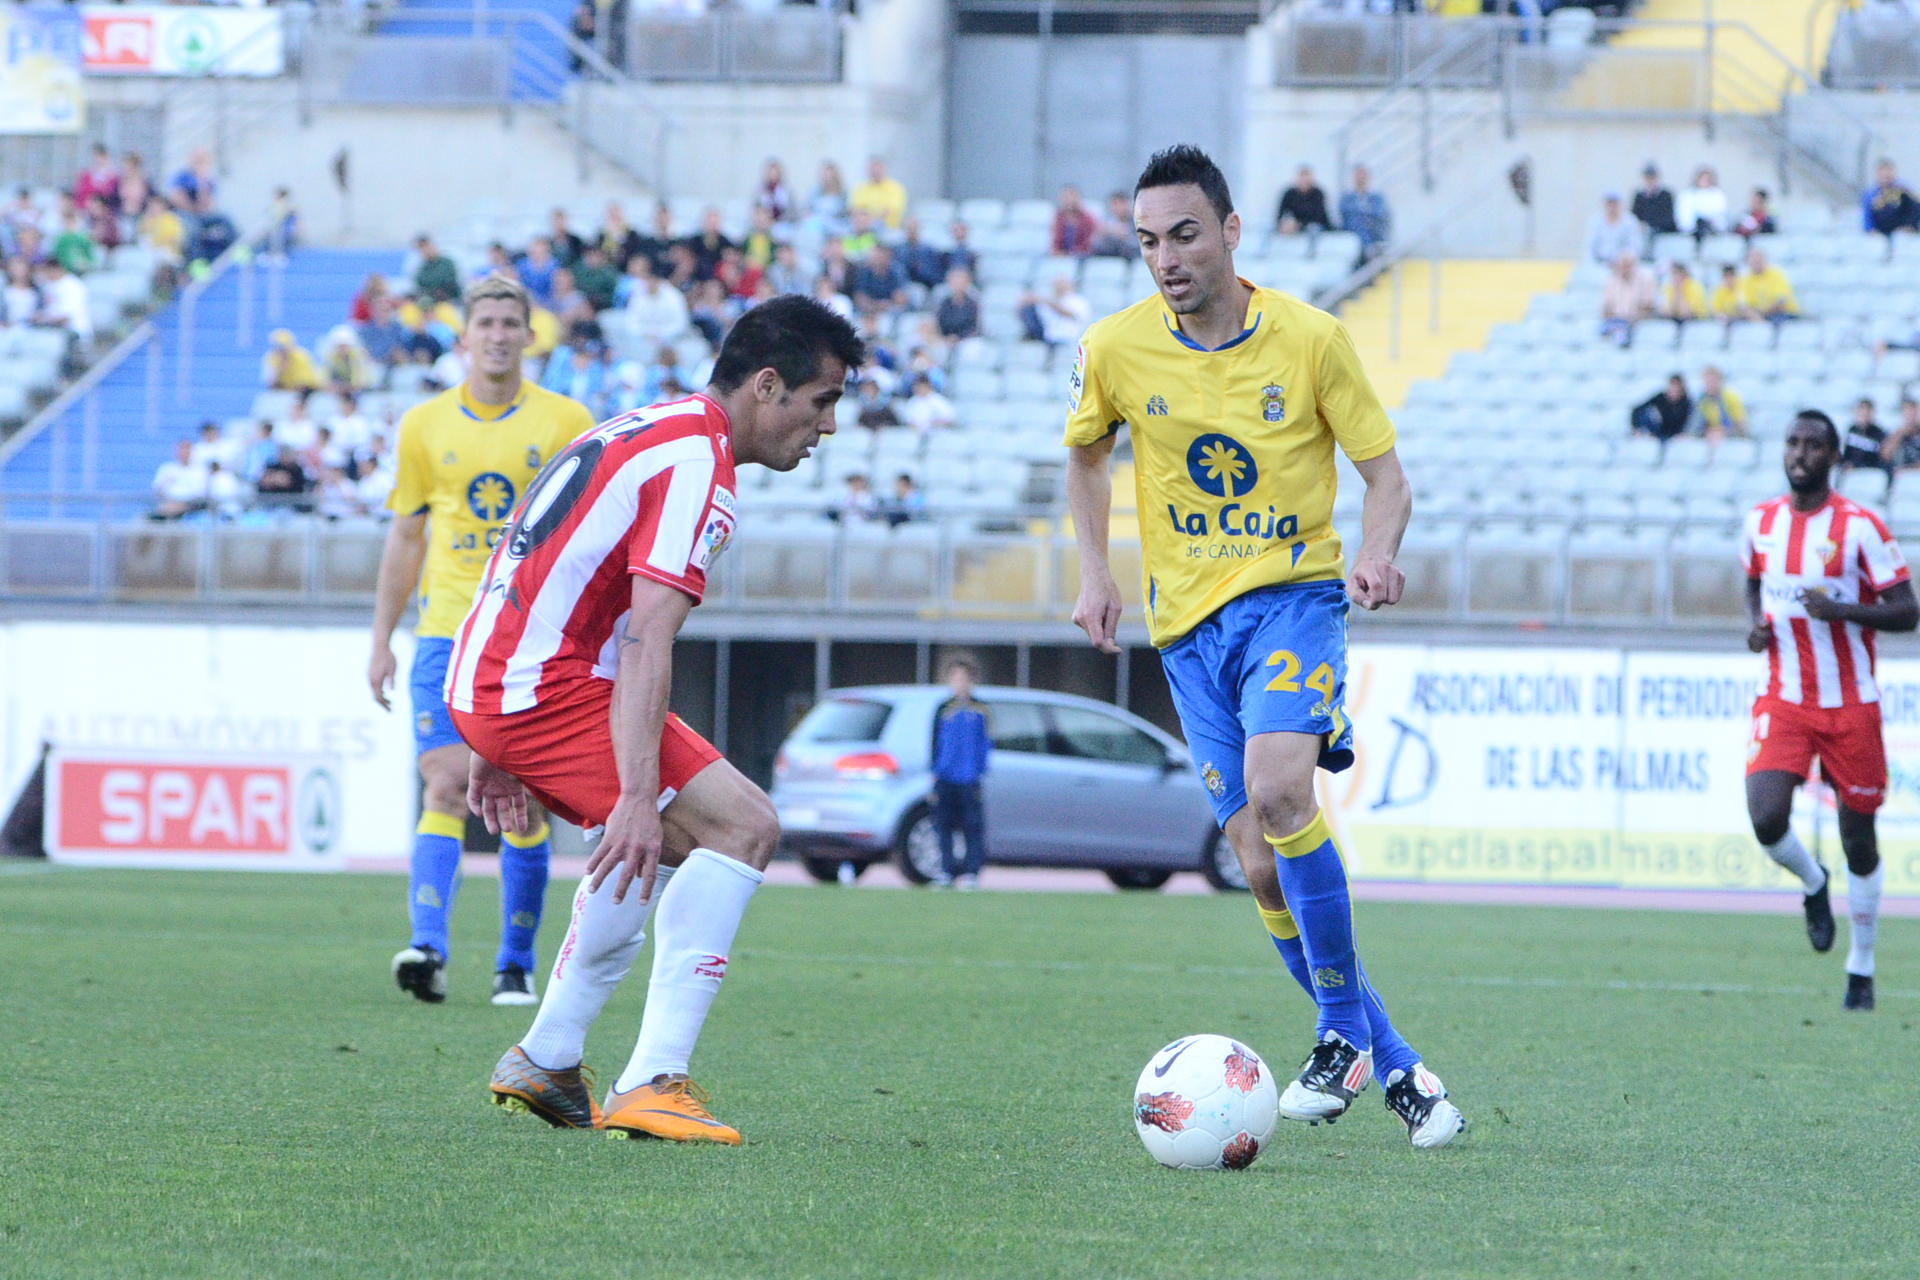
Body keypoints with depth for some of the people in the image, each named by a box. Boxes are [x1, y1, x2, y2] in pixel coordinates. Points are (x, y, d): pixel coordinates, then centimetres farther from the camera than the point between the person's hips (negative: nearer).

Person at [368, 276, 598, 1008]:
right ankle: (427, 948, -21)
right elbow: (405, 538, 14)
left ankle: (516, 967, 11)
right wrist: (381, 640, 11)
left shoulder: (565, 424, 3)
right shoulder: (425, 426, 8)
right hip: (445, 631, 1)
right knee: (445, 787, -13)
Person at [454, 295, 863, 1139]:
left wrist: (499, 747, 29)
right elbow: (648, 644, -22)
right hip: (545, 687, -10)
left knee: (671, 842, 25)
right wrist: (638, 797, -28)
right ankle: (653, 1083, -19)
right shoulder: (698, 466, -12)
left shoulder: (644, 430, 20)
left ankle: (544, 1063, 25)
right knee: (742, 827, -12)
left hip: (485, 682, 10)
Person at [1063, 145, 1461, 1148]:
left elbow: (1383, 471, -1)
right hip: (1189, 621, 3)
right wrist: (1094, 575, 6)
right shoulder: (1116, 350, -2)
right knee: (1261, 864, -3)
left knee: (1277, 790, -29)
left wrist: (1378, 551, -21)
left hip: (1294, 592, -3)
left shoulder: (1311, 339, -8)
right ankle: (1392, 1066, 10)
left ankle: (1343, 1033, -14)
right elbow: (1085, 456, 18)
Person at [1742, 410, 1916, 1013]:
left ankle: (1861, 970, 21)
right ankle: (1813, 885, 17)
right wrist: (1755, 625, 2)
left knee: (1858, 839, 5)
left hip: (1850, 705, -2)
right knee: (1767, 821, -18)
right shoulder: (1760, 522, 4)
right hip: (1783, 702, 2)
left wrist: (1843, 610, -24)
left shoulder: (1860, 527, -9)